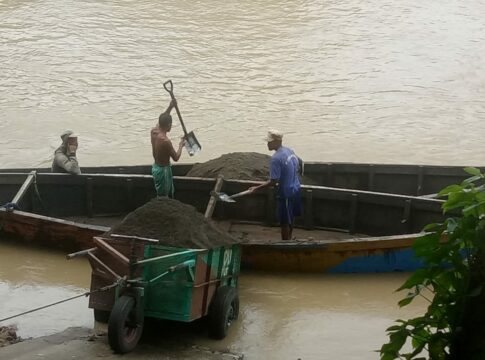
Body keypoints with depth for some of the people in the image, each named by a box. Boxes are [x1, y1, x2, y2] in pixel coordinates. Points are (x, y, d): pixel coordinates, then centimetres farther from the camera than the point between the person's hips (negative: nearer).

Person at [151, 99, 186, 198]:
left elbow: (161, 120, 15)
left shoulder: (154, 131, -8)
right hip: (163, 170, -9)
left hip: (156, 167, 9)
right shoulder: (166, 141, -31)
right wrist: (181, 146, -1)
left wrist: (170, 107, 5)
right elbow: (176, 158, -18)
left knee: (169, 194, 25)